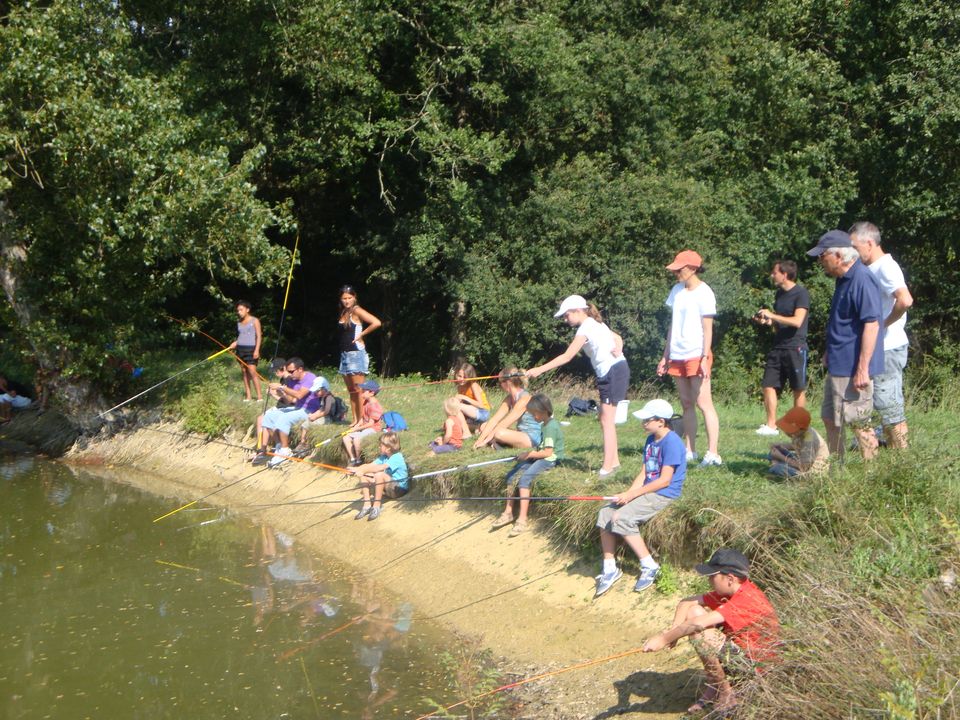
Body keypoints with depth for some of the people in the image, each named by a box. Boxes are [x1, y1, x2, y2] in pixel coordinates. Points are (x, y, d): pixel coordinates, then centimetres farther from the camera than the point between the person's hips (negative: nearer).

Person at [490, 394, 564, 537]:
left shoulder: (551, 426, -17)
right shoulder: (545, 424, 14)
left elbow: (548, 452, -22)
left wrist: (529, 454, -12)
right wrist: (532, 453, 6)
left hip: (550, 460, -11)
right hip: (540, 458, 11)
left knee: (524, 479, -28)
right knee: (511, 475, 4)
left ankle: (522, 520, -29)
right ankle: (508, 513, 11)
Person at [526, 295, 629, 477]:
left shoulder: (586, 328, -15)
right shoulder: (596, 324, 14)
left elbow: (567, 356, -19)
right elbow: (618, 338, 20)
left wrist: (539, 370, -20)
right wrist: (618, 350, -2)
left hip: (613, 372, -10)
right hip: (608, 374, 10)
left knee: (607, 420, -9)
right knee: (605, 419, 13)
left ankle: (607, 466, -10)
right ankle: (614, 461, 19)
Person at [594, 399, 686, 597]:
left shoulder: (672, 442, -15)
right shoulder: (651, 440, 14)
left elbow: (664, 480, -19)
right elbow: (644, 474, 12)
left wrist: (632, 494, -16)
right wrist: (627, 494, -5)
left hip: (664, 495, -9)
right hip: (646, 492, 10)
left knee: (620, 518, -24)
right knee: (605, 514, -2)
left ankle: (649, 566, -13)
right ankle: (609, 568, 3)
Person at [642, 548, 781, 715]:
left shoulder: (746, 601, -27)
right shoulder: (732, 592, 2)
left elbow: (698, 624, -36)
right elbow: (686, 603, 1)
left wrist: (664, 639, -29)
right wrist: (674, 629, -17)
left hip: (755, 663, -10)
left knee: (698, 632, -24)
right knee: (695, 611, 1)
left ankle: (726, 695, -8)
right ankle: (713, 687, 7)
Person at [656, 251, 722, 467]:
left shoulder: (704, 293, -9)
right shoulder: (677, 290, 12)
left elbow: (707, 329, -11)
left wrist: (704, 358, -18)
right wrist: (666, 356, 15)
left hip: (696, 356, -7)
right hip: (677, 357, 7)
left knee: (704, 403, -9)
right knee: (686, 405, 10)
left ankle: (713, 453, -10)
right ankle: (690, 451, 14)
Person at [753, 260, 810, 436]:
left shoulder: (801, 293, -9)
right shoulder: (779, 293, 15)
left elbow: (797, 321, -20)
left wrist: (772, 315, -16)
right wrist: (766, 321, 5)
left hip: (795, 347, -8)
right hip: (777, 347, 8)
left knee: (799, 390, 1)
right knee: (769, 386, 2)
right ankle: (771, 425, 6)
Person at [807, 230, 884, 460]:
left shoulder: (862, 280, -20)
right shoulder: (844, 279, 12)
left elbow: (872, 324, -24)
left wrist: (862, 369, -26)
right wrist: (829, 353, 25)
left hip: (853, 368, -10)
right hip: (838, 364, 10)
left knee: (858, 420, -2)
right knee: (830, 418, 17)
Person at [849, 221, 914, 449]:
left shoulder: (885, 268, -16)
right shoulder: (871, 268, 13)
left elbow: (905, 300, -32)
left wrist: (884, 324, -20)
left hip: (888, 347, -10)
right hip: (878, 347, 10)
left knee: (889, 405, -5)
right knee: (888, 405, 14)